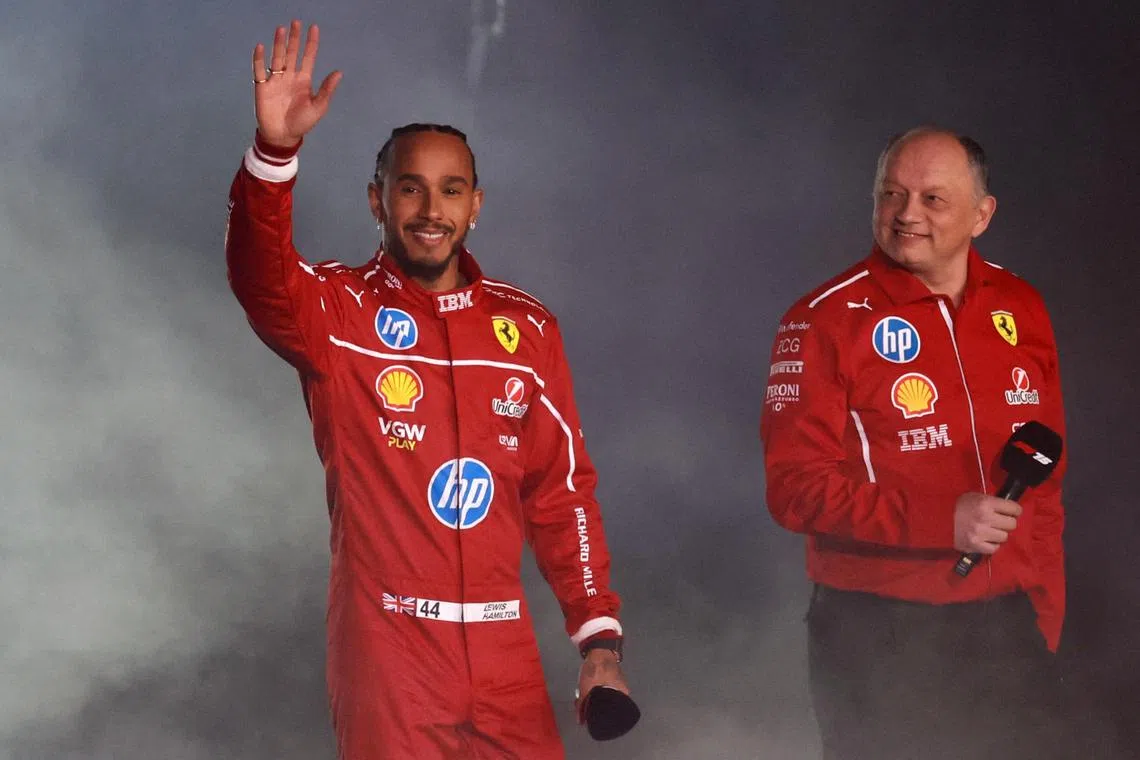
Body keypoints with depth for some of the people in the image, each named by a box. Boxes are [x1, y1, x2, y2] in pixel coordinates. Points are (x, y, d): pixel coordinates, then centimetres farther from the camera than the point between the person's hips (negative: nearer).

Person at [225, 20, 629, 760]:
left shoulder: (527, 327, 7)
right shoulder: (339, 311, -2)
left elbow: (563, 490, 10)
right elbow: (260, 278, -24)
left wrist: (599, 637, 4)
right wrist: (274, 150, -41)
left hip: (505, 655, 3)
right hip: (387, 651, -3)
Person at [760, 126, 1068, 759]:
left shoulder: (1021, 310, 6)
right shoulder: (827, 320, -9)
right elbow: (795, 486, -14)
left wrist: (1045, 611, 13)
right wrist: (940, 520, -23)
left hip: (1005, 624, 5)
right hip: (877, 634, -4)